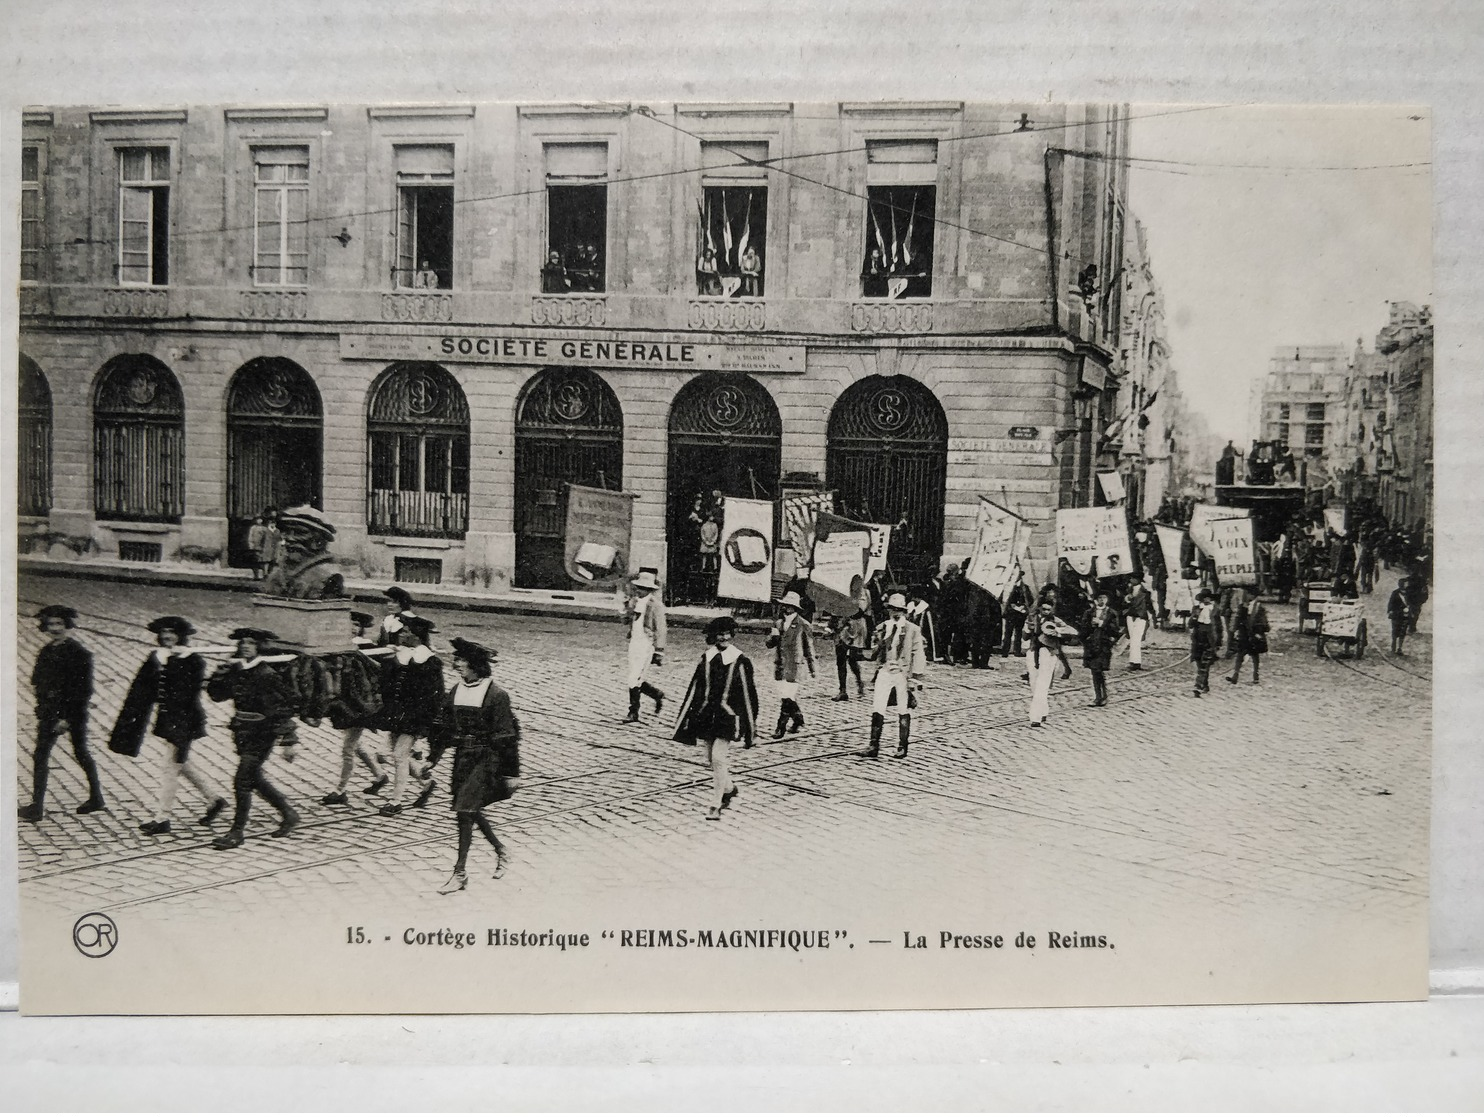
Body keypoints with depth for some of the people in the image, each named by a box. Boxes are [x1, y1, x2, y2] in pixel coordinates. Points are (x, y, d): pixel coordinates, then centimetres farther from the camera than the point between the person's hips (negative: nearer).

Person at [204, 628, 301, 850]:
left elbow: (283, 709, -17)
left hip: (262, 734, -8)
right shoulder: (236, 671, 4)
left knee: (243, 780, -8)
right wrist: (222, 673, -9)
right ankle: (288, 814, 33)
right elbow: (216, 694, 8)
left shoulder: (267, 675, -17)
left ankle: (237, 832, 3)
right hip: (243, 732, 8)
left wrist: (290, 741, -19)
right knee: (254, 778, 17)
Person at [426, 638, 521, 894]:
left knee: (465, 811, -11)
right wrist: (432, 759, 11)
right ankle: (501, 852, 35)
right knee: (472, 812, 13)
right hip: (462, 758, 7)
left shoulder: (495, 695, -13)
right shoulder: (455, 692, 5)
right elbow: (444, 729, 14)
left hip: (486, 760, -7)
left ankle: (460, 872, -2)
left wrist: (511, 773, -11)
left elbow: (506, 737, -12)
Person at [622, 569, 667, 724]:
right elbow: (625, 621, 11)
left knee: (634, 679, -9)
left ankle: (633, 712, 1)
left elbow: (660, 630, -9)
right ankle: (659, 696, 34)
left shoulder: (656, 605, -11)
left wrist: (659, 652, -10)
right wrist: (627, 607, -8)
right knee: (637, 680, 12)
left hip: (647, 644, -7)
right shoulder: (634, 601, 8)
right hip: (634, 642, 7)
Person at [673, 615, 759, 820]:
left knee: (718, 759, -12)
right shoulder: (706, 659, 4)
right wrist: (685, 718, 10)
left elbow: (748, 695, -3)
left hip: (727, 717, -5)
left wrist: (749, 726, -2)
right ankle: (729, 788, 41)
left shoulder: (740, 662, -7)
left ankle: (715, 805, 0)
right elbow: (695, 689, 10)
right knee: (711, 760, 14)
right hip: (706, 715, 5)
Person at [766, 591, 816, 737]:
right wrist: (772, 636, -12)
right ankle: (798, 720, 31)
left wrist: (811, 667, 6)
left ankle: (781, 726, -10)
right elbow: (770, 643, 11)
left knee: (787, 697, -12)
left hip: (794, 665, -6)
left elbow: (809, 646, 3)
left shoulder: (802, 624, -3)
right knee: (790, 696, 14)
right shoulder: (779, 623, 12)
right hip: (780, 664, 6)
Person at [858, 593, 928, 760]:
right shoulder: (882, 628, 10)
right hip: (884, 672, 3)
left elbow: (918, 656, -2)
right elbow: (874, 653, 12)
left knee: (903, 712, 4)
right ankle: (873, 748, 0)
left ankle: (902, 747, 15)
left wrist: (916, 678, -7)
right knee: (877, 710, -3)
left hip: (903, 673, -3)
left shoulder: (912, 630, 0)